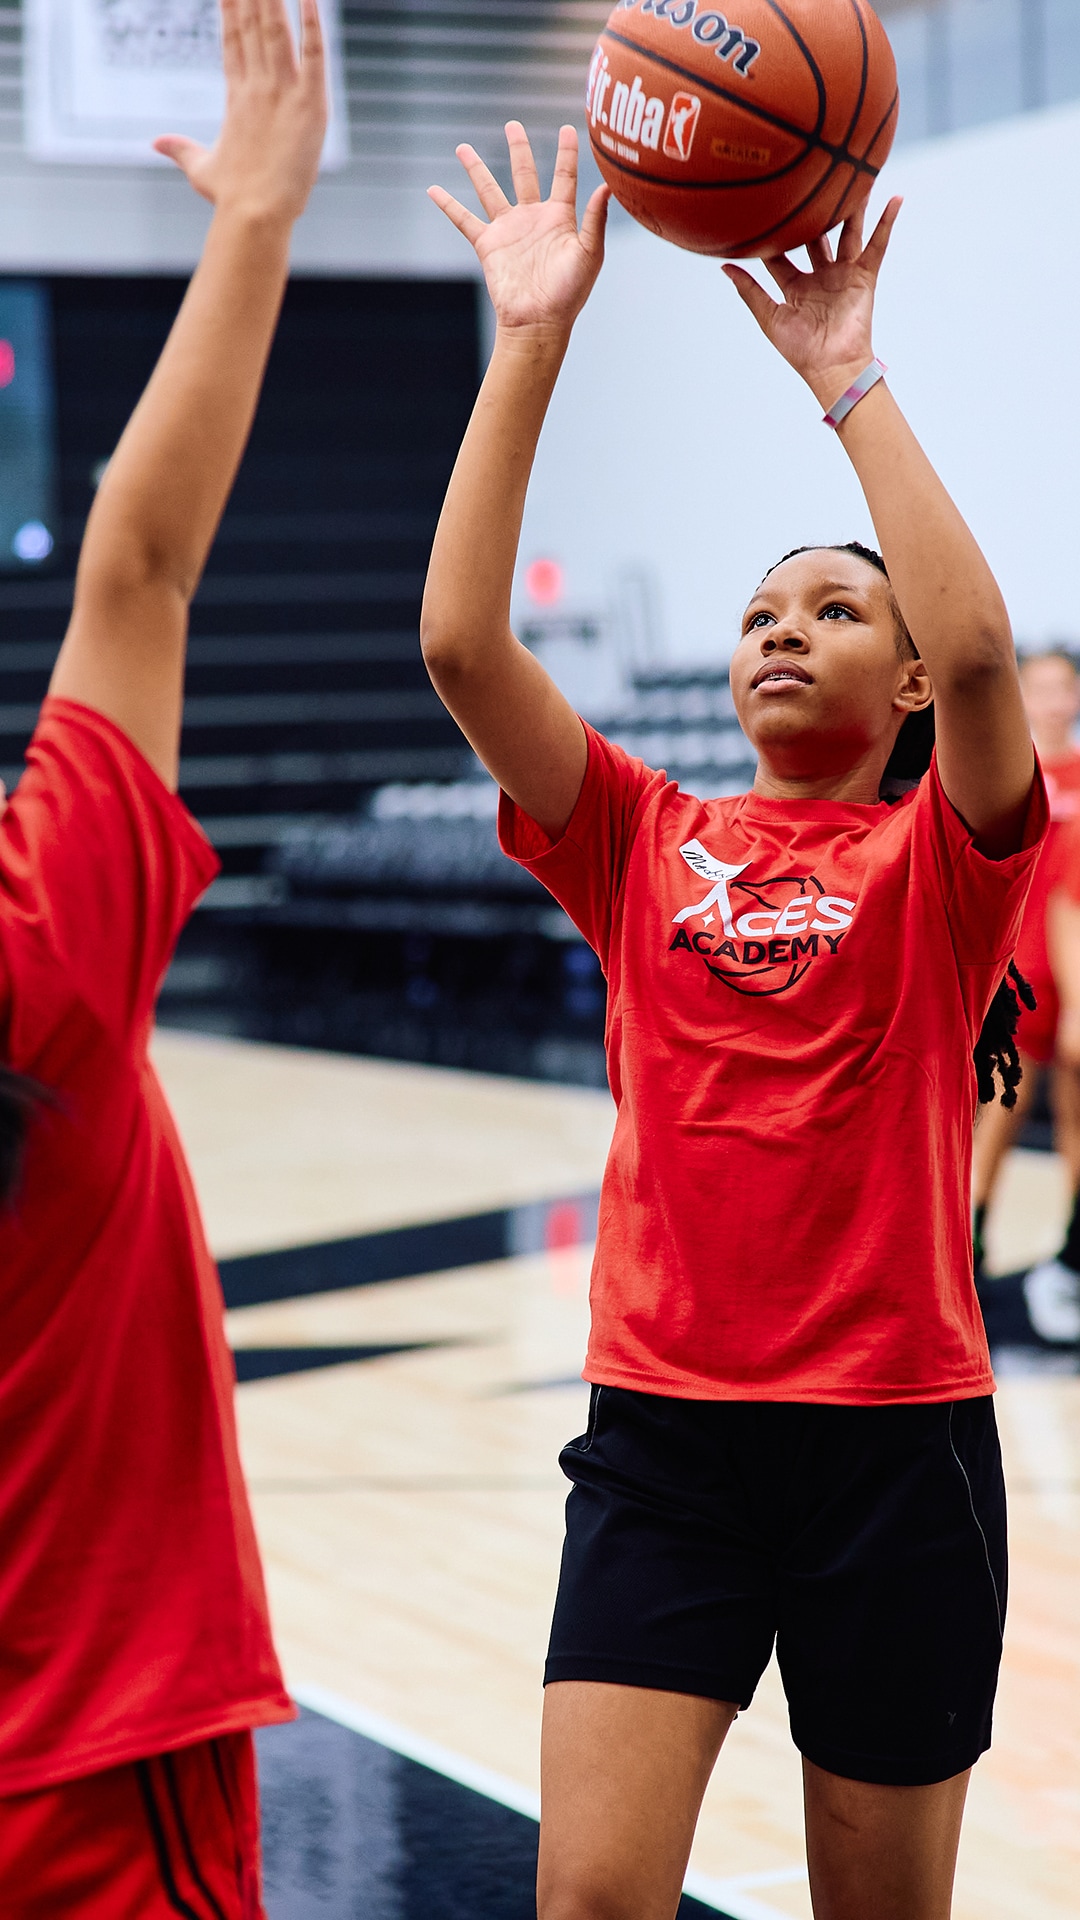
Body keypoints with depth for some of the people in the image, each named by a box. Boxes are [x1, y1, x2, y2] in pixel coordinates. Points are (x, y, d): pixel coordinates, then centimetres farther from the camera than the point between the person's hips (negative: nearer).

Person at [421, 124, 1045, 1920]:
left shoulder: (939, 861, 0)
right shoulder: (645, 844, 6)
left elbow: (977, 646, -21)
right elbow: (458, 642, -7)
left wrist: (848, 375, -18)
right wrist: (529, 344, -10)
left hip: (897, 1432, -1)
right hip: (665, 1419, 2)